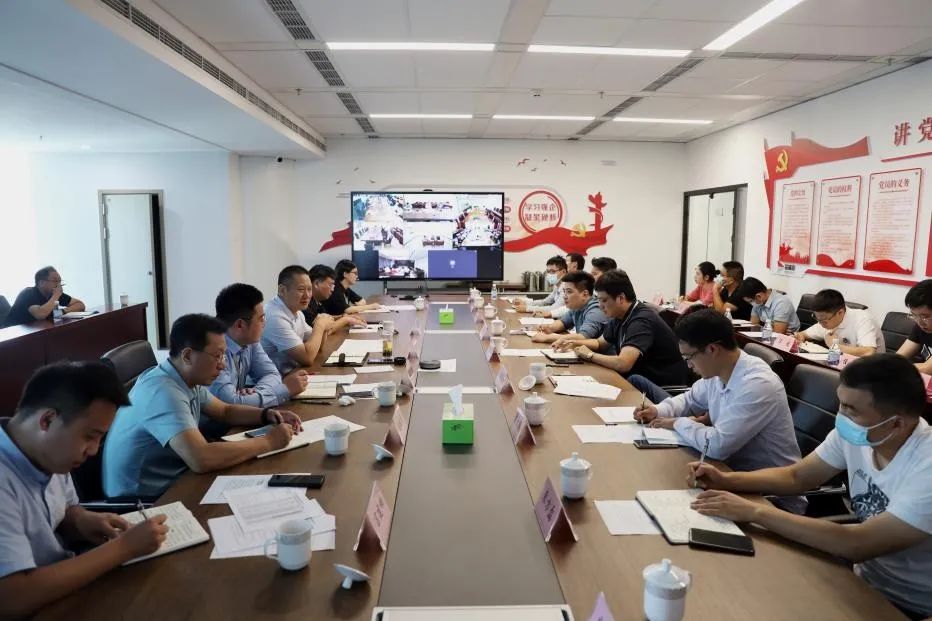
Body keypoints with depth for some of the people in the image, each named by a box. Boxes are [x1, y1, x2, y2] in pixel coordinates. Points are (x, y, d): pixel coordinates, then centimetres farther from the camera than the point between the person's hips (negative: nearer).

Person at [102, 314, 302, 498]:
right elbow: (202, 459, -38)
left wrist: (268, 414, -3)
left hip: (169, 484, 8)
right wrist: (268, 442, -27)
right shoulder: (164, 392, -27)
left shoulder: (188, 379, 1)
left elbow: (225, 411, 16)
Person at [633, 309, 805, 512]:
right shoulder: (716, 372, -1)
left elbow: (718, 445, -32)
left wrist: (678, 423, -14)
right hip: (735, 470, 7)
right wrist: (659, 411, 1)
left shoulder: (757, 384, -27)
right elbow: (690, 398, 20)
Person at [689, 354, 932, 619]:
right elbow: (796, 477, 2)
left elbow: (856, 545, -35)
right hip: (864, 579, 5)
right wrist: (726, 480, -14)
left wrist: (754, 512, -32)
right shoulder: (854, 432, -11)